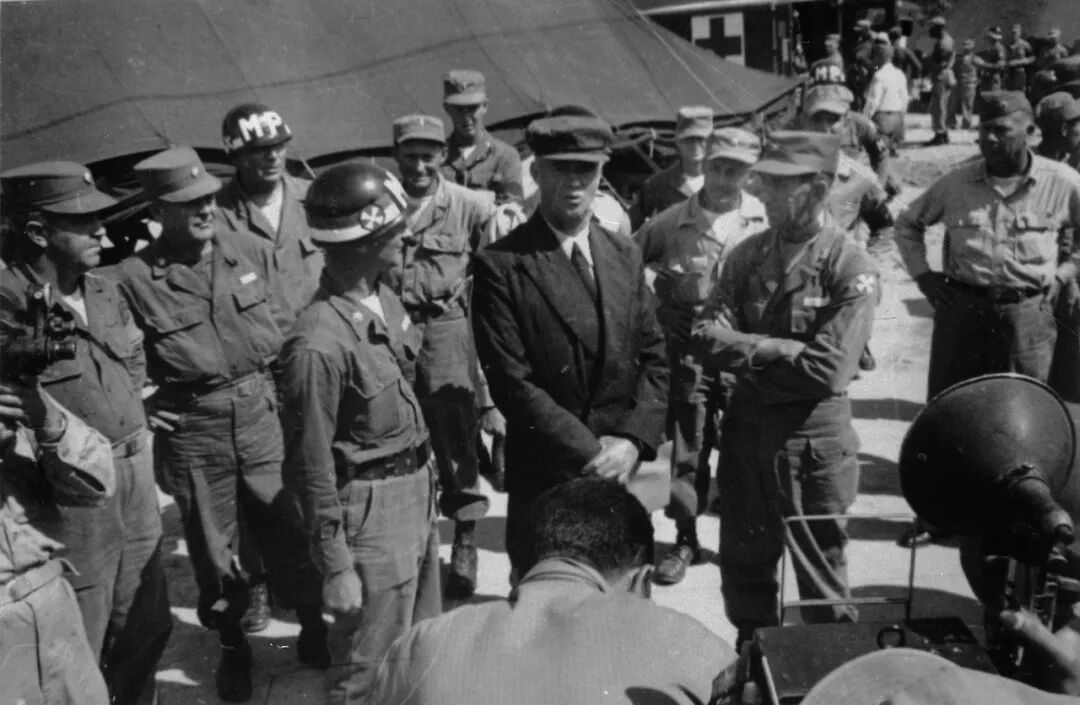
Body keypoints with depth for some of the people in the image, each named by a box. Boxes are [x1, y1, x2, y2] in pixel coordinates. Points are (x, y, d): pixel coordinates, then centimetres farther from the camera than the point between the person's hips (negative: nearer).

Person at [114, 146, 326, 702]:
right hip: (192, 432, -1)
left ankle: (313, 624, 35)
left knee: (288, 532, 11)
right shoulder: (133, 278, -10)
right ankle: (232, 644, 35)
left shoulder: (252, 251, -1)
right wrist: (141, 404, -5)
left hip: (262, 416, 2)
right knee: (212, 548, 13)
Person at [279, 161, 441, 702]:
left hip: (417, 489, 8)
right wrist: (336, 567, -12)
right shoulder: (320, 342, -26)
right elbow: (311, 465, -18)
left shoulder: (384, 297, -1)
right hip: (372, 509, -8)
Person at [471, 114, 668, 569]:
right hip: (544, 479, -4)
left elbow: (654, 358, 8)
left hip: (622, 469, 4)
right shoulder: (501, 265, -8)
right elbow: (512, 382, -13)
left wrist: (633, 441, -7)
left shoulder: (626, 257, 9)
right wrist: (590, 452, -14)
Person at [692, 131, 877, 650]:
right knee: (742, 567, 18)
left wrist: (745, 353, -10)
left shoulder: (850, 266, -13)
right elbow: (707, 339, -6)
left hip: (813, 433, -5)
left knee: (820, 573, 10)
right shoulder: (747, 255, 3)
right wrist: (782, 349, -18)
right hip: (745, 427, 5)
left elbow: (828, 370, -20)